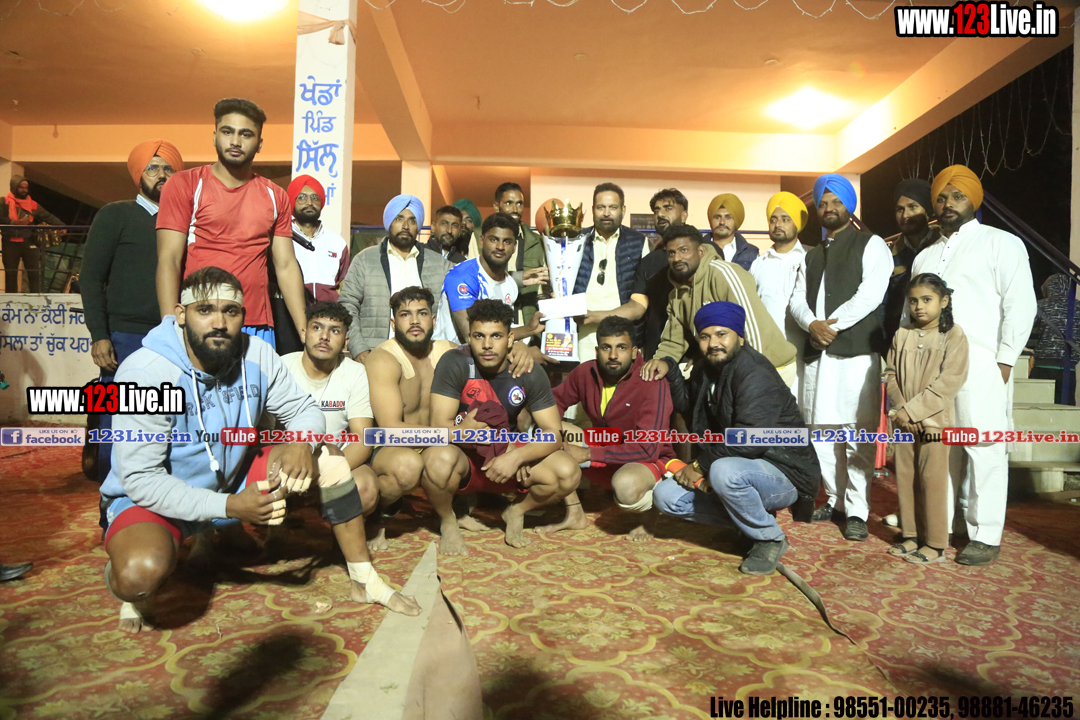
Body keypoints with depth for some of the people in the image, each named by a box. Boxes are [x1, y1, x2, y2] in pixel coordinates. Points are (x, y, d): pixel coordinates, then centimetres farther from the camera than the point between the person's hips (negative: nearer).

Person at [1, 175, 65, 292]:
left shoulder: (33, 205, 10)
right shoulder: (5, 202, 3)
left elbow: (48, 216, 0)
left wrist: (61, 226, -16)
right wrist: (15, 222, -21)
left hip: (29, 243, 1)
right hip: (11, 244, -1)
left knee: (34, 273, -1)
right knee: (10, 275, 6)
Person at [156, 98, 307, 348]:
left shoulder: (275, 197, 12)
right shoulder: (184, 185, 4)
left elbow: (286, 265, 9)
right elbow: (168, 260, -3)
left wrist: (304, 331, 0)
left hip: (259, 328, 3)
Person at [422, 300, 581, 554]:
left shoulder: (529, 372, -10)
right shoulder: (454, 363, -18)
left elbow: (554, 433, -11)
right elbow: (439, 426, -23)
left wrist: (517, 456, -31)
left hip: (508, 456, 3)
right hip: (464, 456, -2)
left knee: (568, 473, -22)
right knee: (440, 459, -38)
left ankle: (516, 512, 11)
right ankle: (447, 522, -3)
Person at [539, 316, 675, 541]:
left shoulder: (652, 383, -23)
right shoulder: (586, 372, -7)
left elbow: (648, 449, -28)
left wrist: (586, 454, -27)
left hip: (650, 463, -6)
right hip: (604, 458, 6)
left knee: (625, 483, -40)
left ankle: (652, 510, -1)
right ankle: (574, 514, -1)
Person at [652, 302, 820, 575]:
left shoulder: (755, 374, -21)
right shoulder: (705, 371, 8)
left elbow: (748, 442, -30)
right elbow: (686, 406, 22)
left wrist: (701, 465, -18)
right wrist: (670, 370, 6)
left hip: (785, 474, -8)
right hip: (741, 469, 9)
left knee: (725, 471, -39)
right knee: (666, 495, -3)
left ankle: (770, 539, -11)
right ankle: (750, 517, 7)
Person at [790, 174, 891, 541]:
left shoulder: (871, 245, 6)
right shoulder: (812, 256, 24)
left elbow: (870, 295, -8)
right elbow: (798, 300, 11)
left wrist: (832, 325, -11)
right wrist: (812, 325, -9)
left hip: (856, 351, -6)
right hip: (816, 353, 6)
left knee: (857, 435, -8)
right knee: (821, 431, 7)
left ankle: (857, 510, -2)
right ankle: (836, 499, 19)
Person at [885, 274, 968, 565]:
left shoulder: (953, 336, -5)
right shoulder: (902, 335, 9)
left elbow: (949, 381, -13)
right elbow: (891, 374, 6)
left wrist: (912, 410, -17)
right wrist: (899, 408, -10)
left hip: (934, 421, -5)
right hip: (903, 421, 5)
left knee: (932, 481, -1)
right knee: (904, 478, 10)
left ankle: (935, 544, 9)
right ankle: (910, 536, 22)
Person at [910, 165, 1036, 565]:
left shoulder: (1001, 243, 5)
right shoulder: (925, 256, 23)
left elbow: (1021, 305, -3)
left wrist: (1004, 360, -9)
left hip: (980, 367, -5)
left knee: (983, 451, -3)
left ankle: (985, 535, 5)